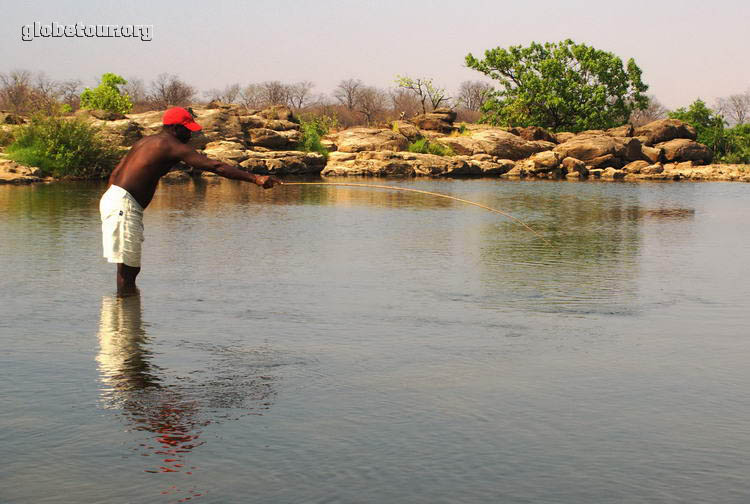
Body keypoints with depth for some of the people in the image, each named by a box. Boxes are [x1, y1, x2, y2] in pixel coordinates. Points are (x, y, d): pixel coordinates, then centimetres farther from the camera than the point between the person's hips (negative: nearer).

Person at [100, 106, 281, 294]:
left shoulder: (145, 142, 20)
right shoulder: (172, 145, -10)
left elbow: (115, 173, 22)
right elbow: (215, 166, -16)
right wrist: (255, 178, -18)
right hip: (124, 205, -10)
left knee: (131, 268, 16)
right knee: (127, 269, -8)